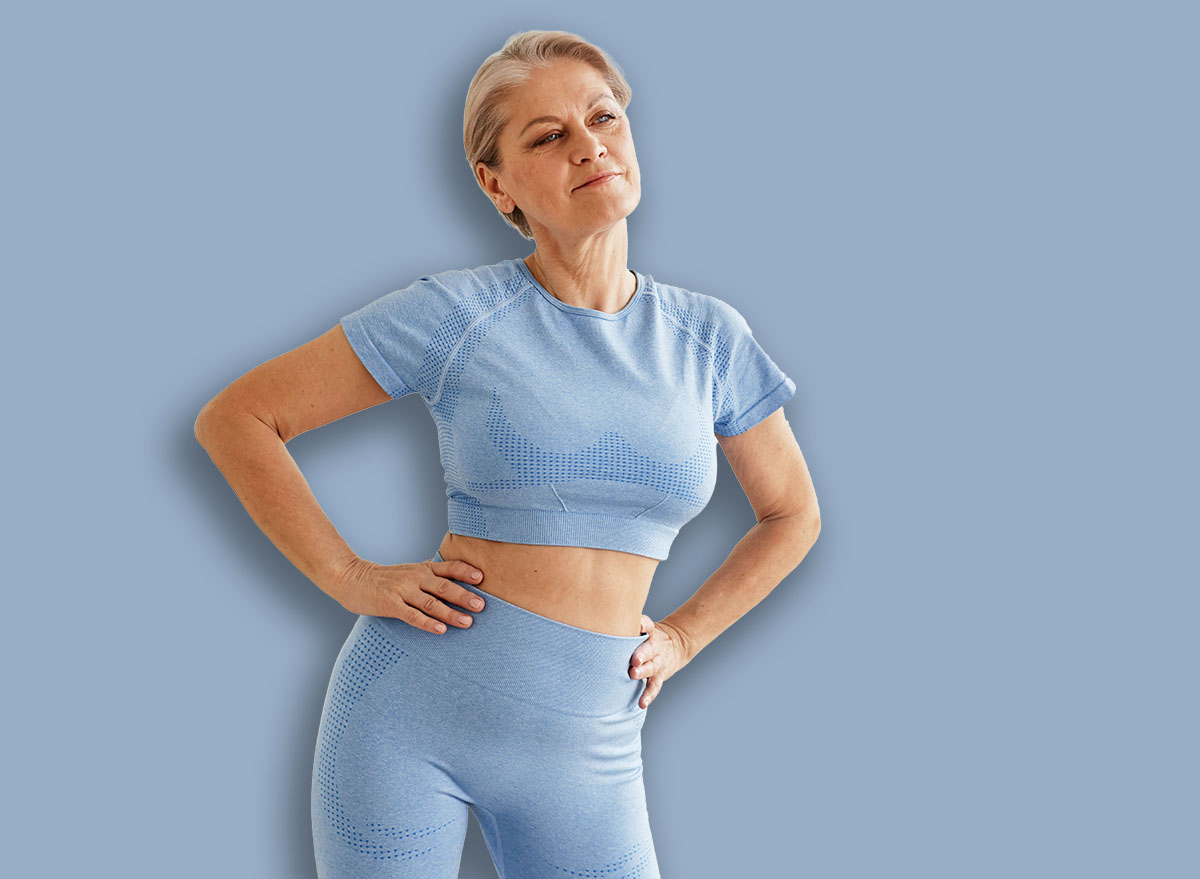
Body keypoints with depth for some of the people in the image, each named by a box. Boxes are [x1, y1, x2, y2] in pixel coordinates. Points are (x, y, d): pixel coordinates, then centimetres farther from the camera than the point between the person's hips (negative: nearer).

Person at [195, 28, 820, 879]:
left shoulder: (709, 337, 2)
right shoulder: (456, 314, -7)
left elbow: (792, 514, 16)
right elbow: (235, 419, -4)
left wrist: (681, 638, 7)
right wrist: (351, 579, -9)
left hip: (586, 747, 3)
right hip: (409, 712, -2)